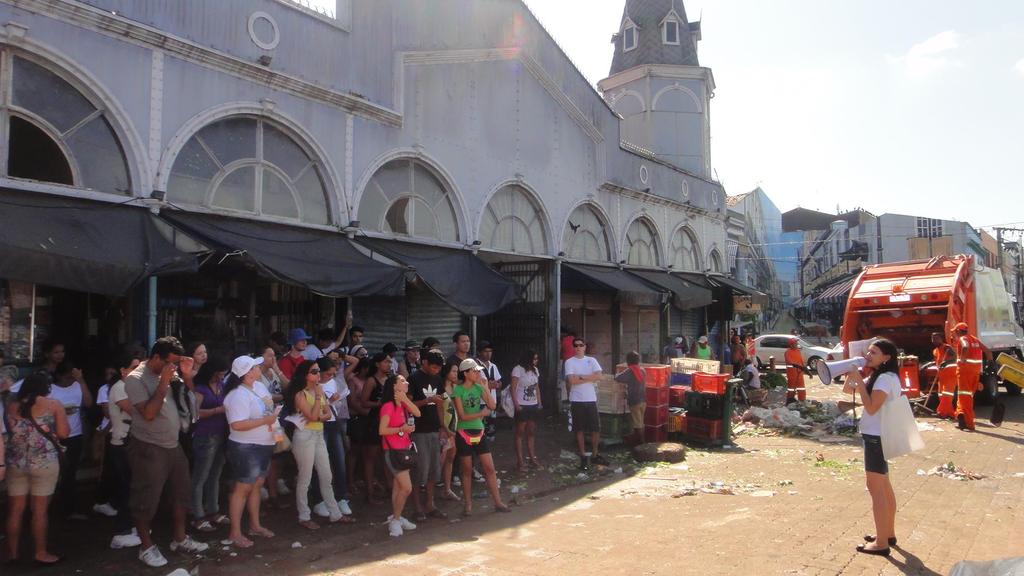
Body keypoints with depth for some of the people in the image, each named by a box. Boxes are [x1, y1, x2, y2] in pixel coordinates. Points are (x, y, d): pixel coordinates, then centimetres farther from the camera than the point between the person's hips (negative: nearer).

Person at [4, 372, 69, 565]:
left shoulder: (11, 406, 7)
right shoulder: (54, 404, -4)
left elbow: (8, 431, 17)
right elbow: (63, 433, -6)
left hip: (15, 461, 4)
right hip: (44, 462, -4)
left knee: (15, 510, 12)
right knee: (39, 510, 3)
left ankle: (12, 552, 20)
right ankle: (41, 553, 11)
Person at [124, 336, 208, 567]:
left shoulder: (169, 374, 5)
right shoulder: (136, 379, -14)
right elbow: (148, 413, -22)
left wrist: (187, 375, -2)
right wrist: (163, 382, -20)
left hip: (174, 446, 7)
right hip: (149, 449, -7)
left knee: (182, 493, 16)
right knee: (146, 500, 5)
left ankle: (180, 539, 31)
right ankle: (147, 546, 21)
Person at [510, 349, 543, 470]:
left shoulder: (535, 370, 10)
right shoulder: (518, 369, -9)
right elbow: (513, 388, -12)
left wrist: (539, 403, 8)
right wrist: (516, 405, -17)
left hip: (533, 405, 6)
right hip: (522, 406, -6)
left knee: (531, 432, 9)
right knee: (520, 433, -2)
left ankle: (532, 457, 16)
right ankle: (520, 460, -1)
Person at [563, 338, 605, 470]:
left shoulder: (591, 360, 7)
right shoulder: (569, 362, -3)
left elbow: (598, 375, -8)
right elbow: (572, 380, -15)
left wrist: (581, 377, -13)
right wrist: (589, 378, -9)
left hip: (591, 399, 3)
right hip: (577, 400, -3)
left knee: (596, 429, 7)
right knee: (579, 430, 5)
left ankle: (595, 455, 23)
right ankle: (583, 457, 15)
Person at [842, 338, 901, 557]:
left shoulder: (886, 378, -18)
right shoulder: (877, 377, 13)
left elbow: (871, 407, -24)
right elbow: (847, 389, 15)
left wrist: (859, 381, -20)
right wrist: (854, 370, 2)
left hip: (877, 437, -10)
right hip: (876, 436, 10)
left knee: (875, 488, -7)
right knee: (883, 486, 18)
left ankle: (881, 543, -3)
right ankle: (889, 533, 29)